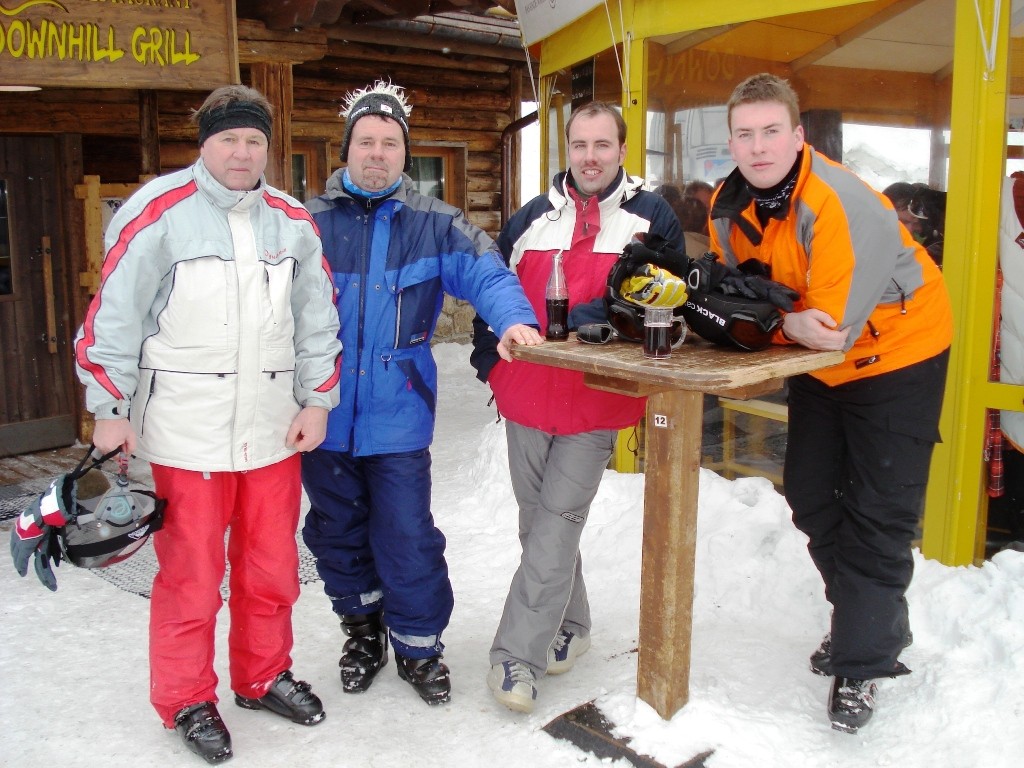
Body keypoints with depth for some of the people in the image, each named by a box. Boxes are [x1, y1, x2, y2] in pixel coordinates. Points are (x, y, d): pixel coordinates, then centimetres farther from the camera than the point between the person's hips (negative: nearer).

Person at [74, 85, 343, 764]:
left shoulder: (293, 221, 9)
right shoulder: (159, 211, -5)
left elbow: (318, 320, 13)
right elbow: (113, 315, -4)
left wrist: (316, 402, 8)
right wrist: (111, 410, -4)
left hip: (274, 428, 4)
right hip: (185, 432, -4)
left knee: (272, 566, 12)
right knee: (191, 572, 2)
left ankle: (263, 676, 34)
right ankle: (186, 700, 23)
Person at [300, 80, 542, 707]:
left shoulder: (434, 224, -1)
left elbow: (485, 273, -12)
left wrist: (513, 318, -32)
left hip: (398, 414, -2)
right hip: (324, 413, 2)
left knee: (407, 536, 3)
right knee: (337, 530, 16)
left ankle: (419, 644, 25)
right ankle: (363, 629, 39)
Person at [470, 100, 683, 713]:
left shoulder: (652, 216, 0)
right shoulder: (533, 218, 10)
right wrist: (490, 360, 8)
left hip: (597, 402, -4)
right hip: (525, 395, 4)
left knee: (557, 523, -5)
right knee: (540, 521, 13)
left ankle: (517, 654, 3)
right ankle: (569, 627, 32)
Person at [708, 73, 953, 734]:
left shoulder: (839, 206, -32)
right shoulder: (729, 205, -9)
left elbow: (832, 325, -33)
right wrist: (785, 318, -22)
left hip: (896, 353, -7)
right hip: (820, 366, 8)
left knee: (878, 514, -5)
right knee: (810, 497, 13)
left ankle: (861, 665, 10)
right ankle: (872, 623, 34)